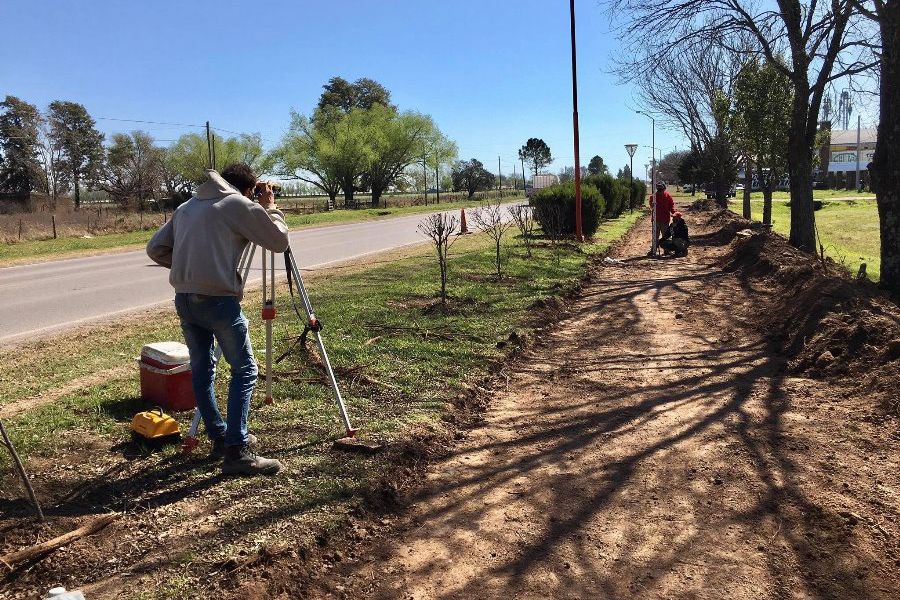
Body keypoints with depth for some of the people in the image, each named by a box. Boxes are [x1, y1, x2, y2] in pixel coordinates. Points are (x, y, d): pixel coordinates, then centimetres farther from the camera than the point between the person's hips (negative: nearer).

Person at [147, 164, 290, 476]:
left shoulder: (186, 207, 19)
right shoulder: (240, 204, -1)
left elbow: (155, 248, 16)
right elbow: (279, 241, 1)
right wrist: (270, 207, 14)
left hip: (184, 300, 7)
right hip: (218, 300, -7)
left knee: (202, 369, 16)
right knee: (244, 370, 0)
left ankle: (220, 437, 26)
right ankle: (236, 451, -5)